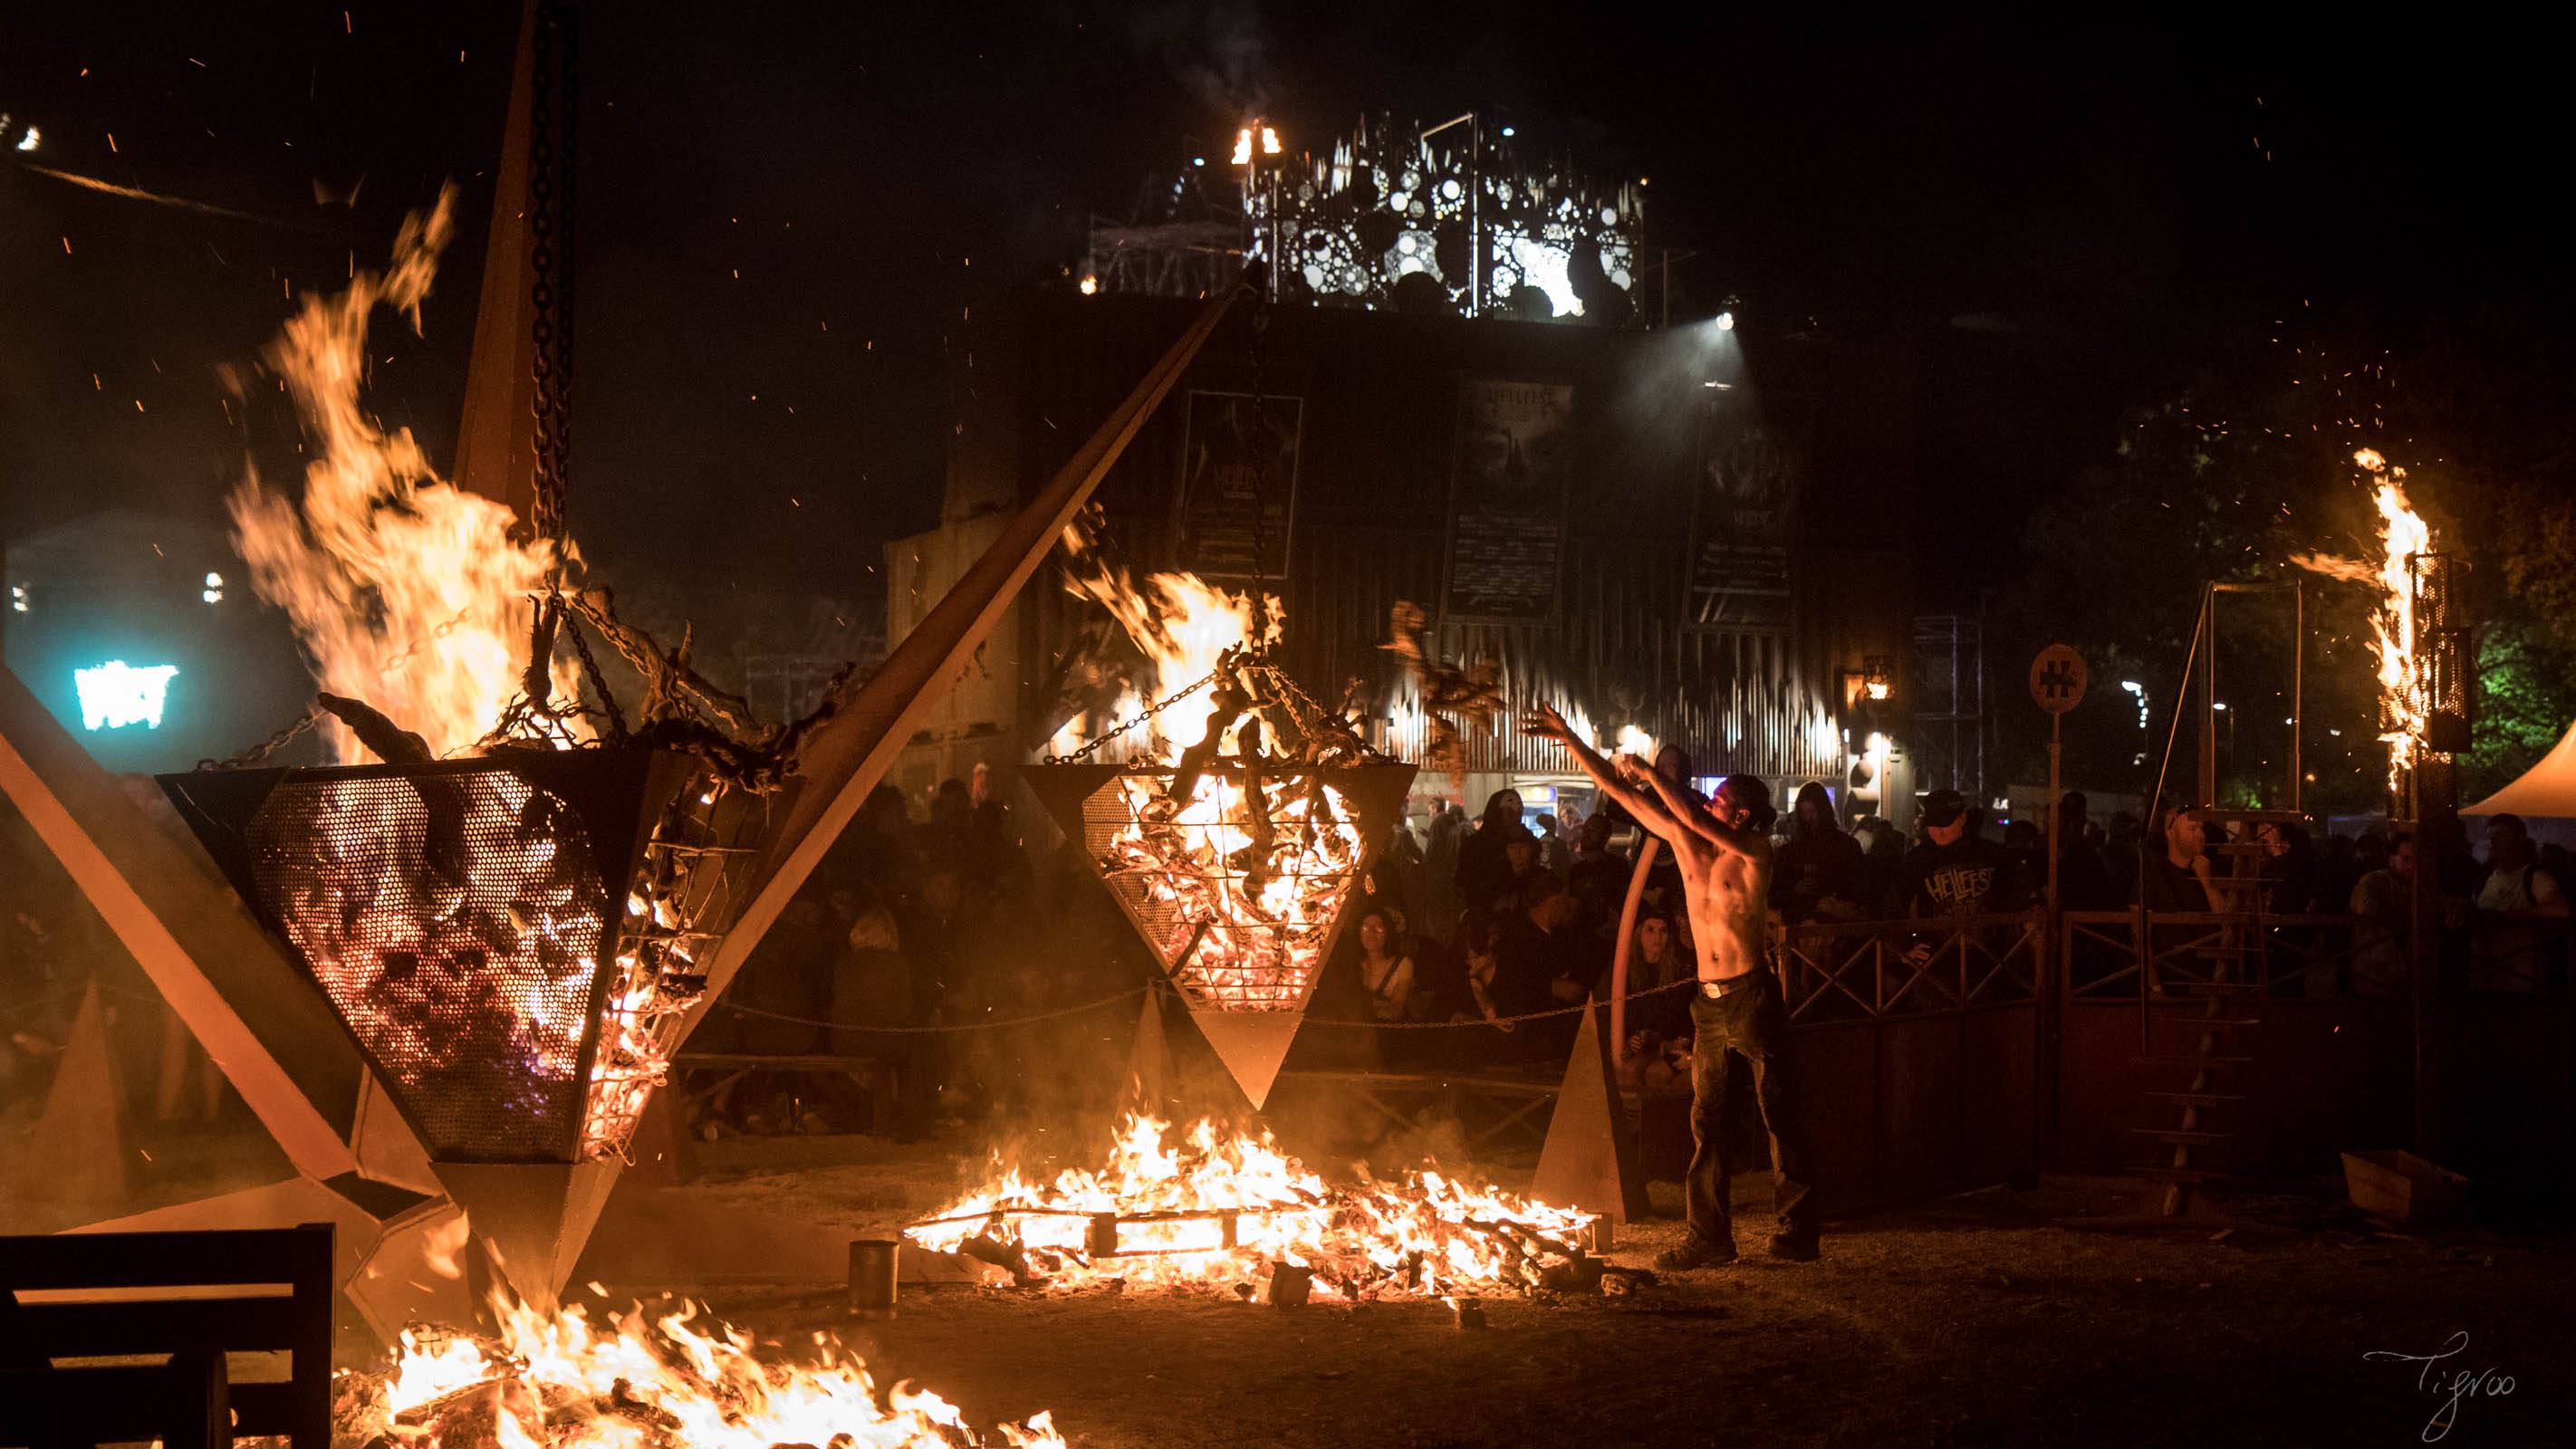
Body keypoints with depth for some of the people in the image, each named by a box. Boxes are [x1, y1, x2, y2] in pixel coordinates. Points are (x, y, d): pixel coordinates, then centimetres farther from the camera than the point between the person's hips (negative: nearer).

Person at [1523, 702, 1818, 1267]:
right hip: (1709, 1002, 6)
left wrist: (1648, 771, -11)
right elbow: (1620, 791, 8)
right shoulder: (1686, 843, 9)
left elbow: (1690, 814, -22)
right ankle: (1710, 1236, 9)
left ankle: (1798, 1232, 0)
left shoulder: (1754, 851, -6)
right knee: (1707, 1122, 5)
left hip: (1752, 997, -6)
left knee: (1780, 1115, -3)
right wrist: (1568, 738, 6)